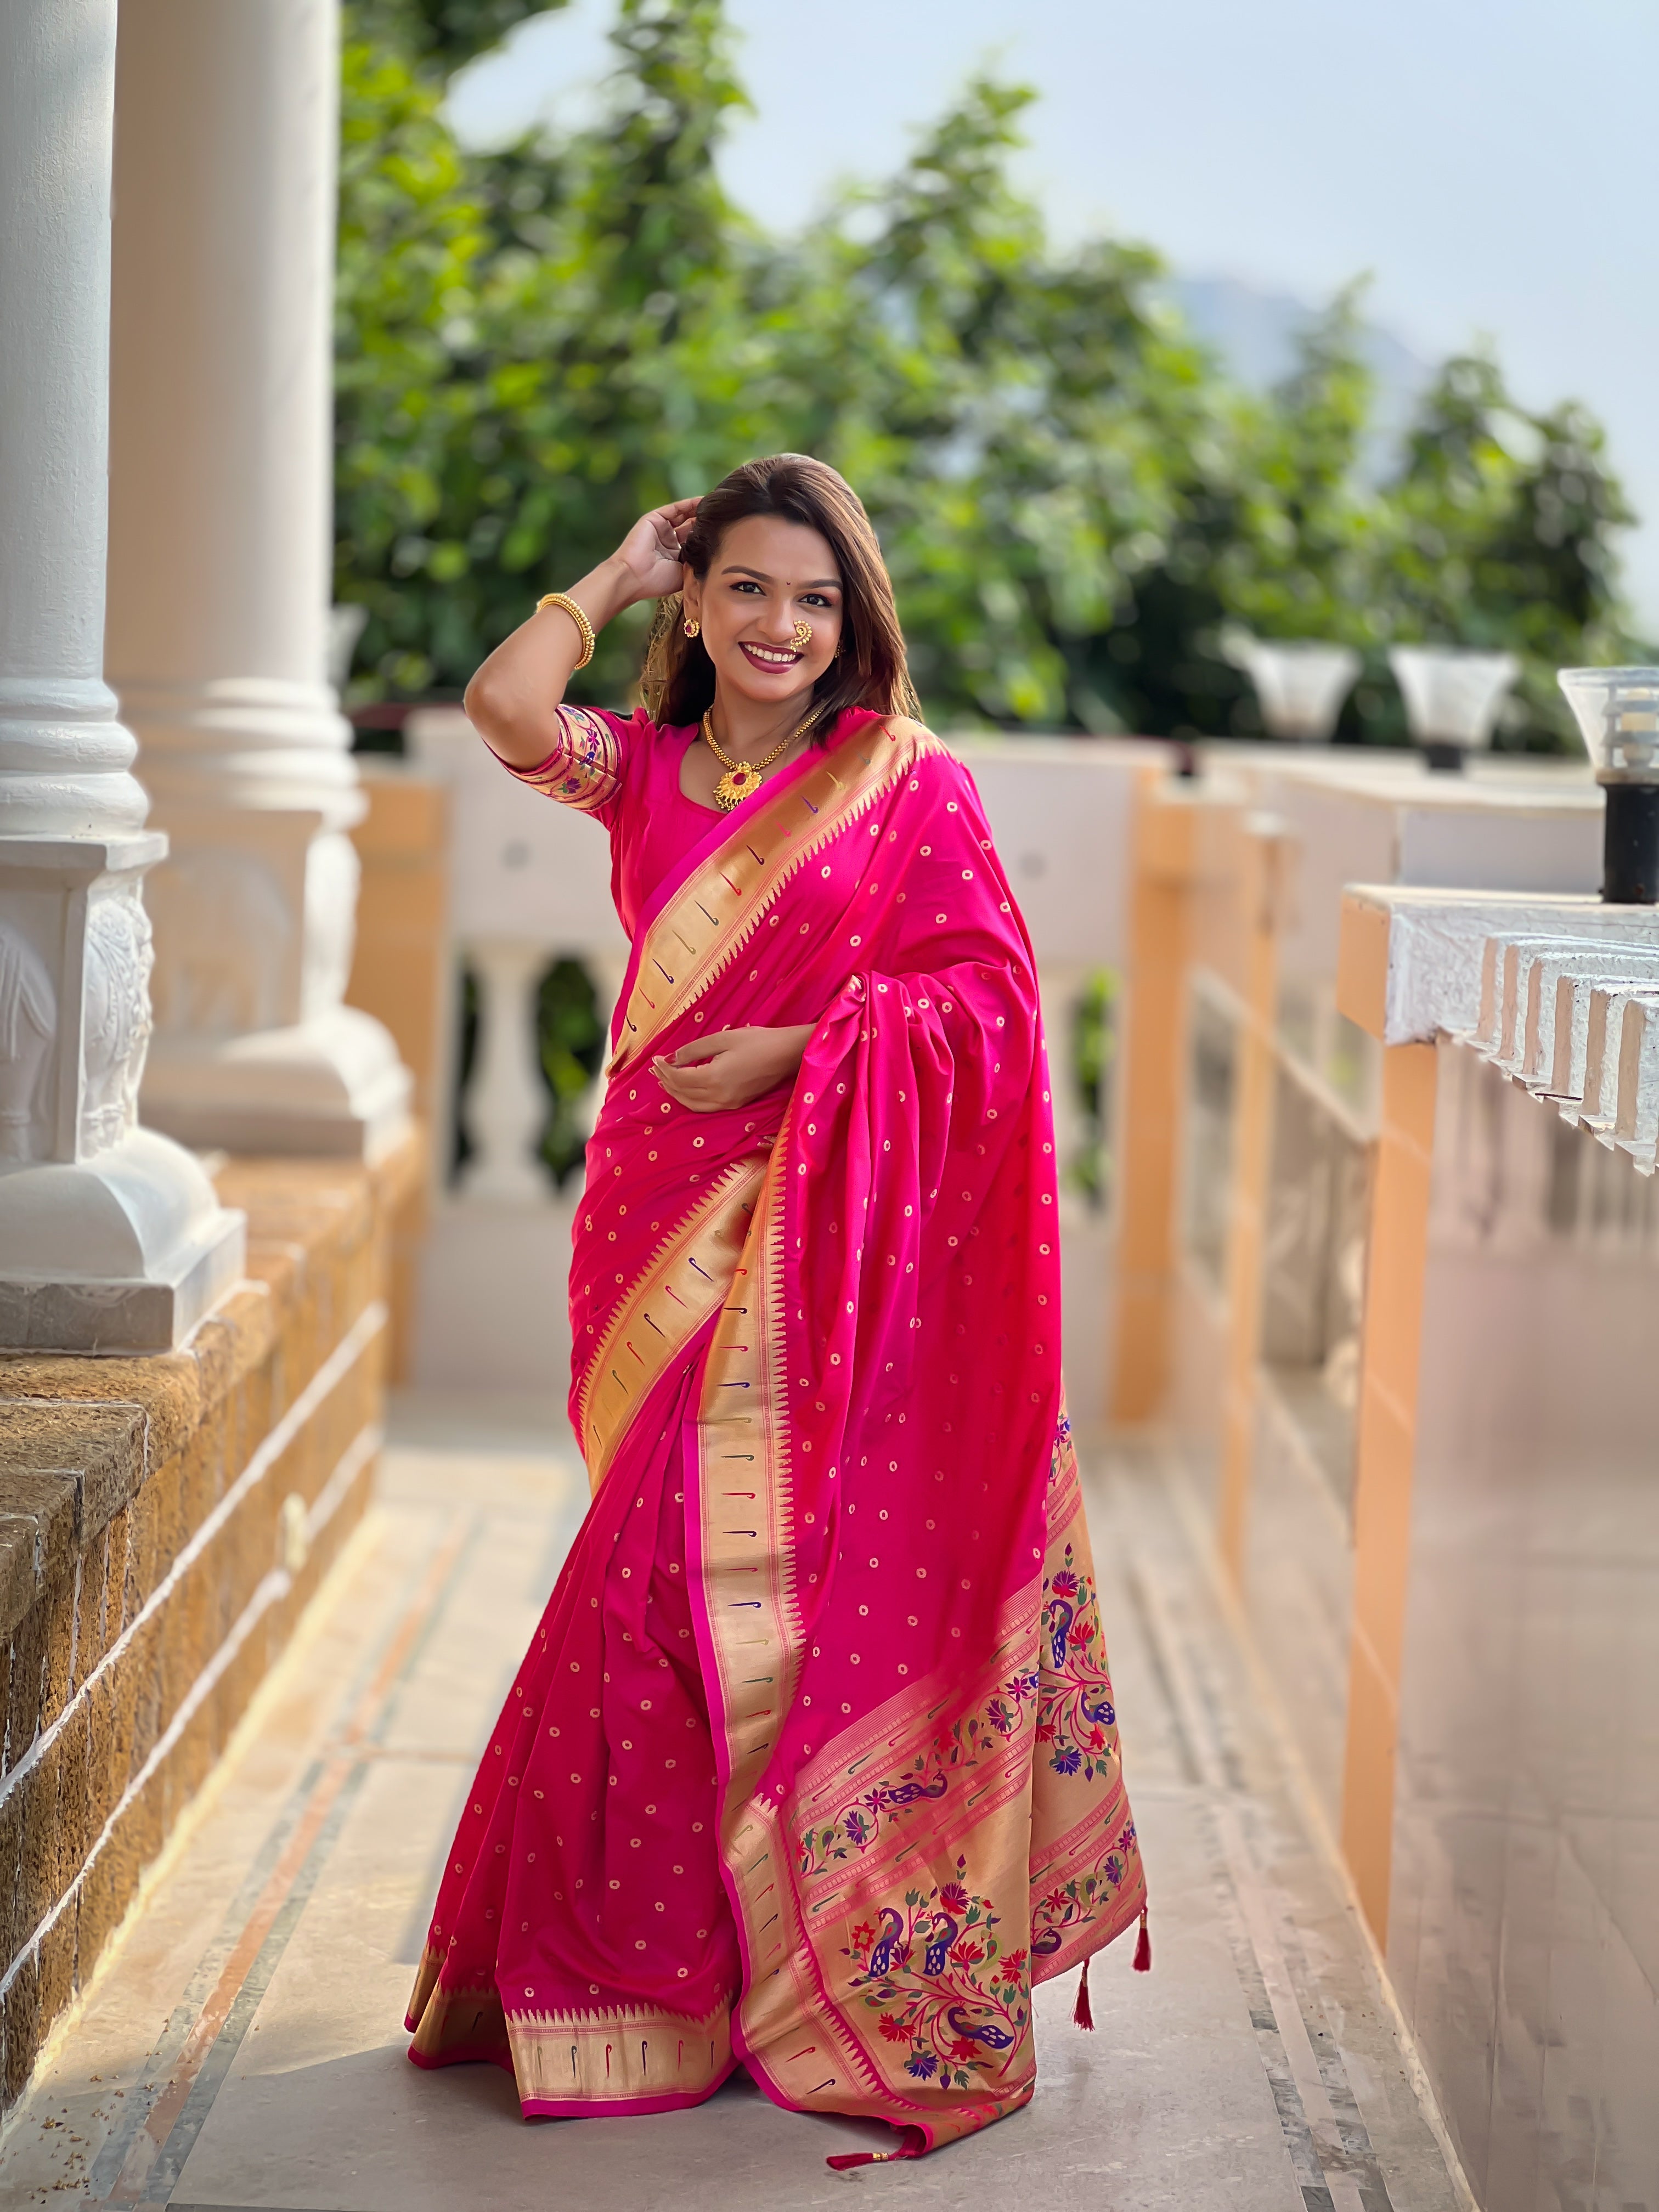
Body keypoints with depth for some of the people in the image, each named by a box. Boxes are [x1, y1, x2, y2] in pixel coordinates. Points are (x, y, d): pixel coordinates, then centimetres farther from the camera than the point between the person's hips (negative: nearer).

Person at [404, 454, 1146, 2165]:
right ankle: (675, 1970, 21)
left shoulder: (911, 782, 0)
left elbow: (991, 993, -6)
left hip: (829, 1243, -4)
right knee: (682, 1586, 8)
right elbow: (505, 706, -8)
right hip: (669, 1224, 4)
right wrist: (620, 573, 5)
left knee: (778, 1581, -5)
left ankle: (832, 1978, 9)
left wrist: (792, 1048, -13)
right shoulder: (647, 768, 11)